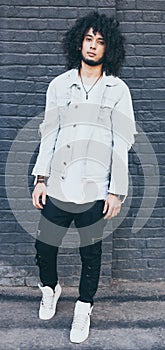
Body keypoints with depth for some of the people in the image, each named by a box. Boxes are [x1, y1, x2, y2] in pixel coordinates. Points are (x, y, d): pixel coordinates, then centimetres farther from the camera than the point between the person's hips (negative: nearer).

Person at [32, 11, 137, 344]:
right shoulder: (58, 85, 8)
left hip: (94, 190, -2)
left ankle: (83, 308, 32)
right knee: (44, 247, 9)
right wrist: (41, 179, 2)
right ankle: (50, 289, 41)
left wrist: (116, 191, -6)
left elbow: (122, 144, -1)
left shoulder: (118, 89, 2)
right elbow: (48, 135, 8)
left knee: (90, 253, 10)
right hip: (57, 187, 2)